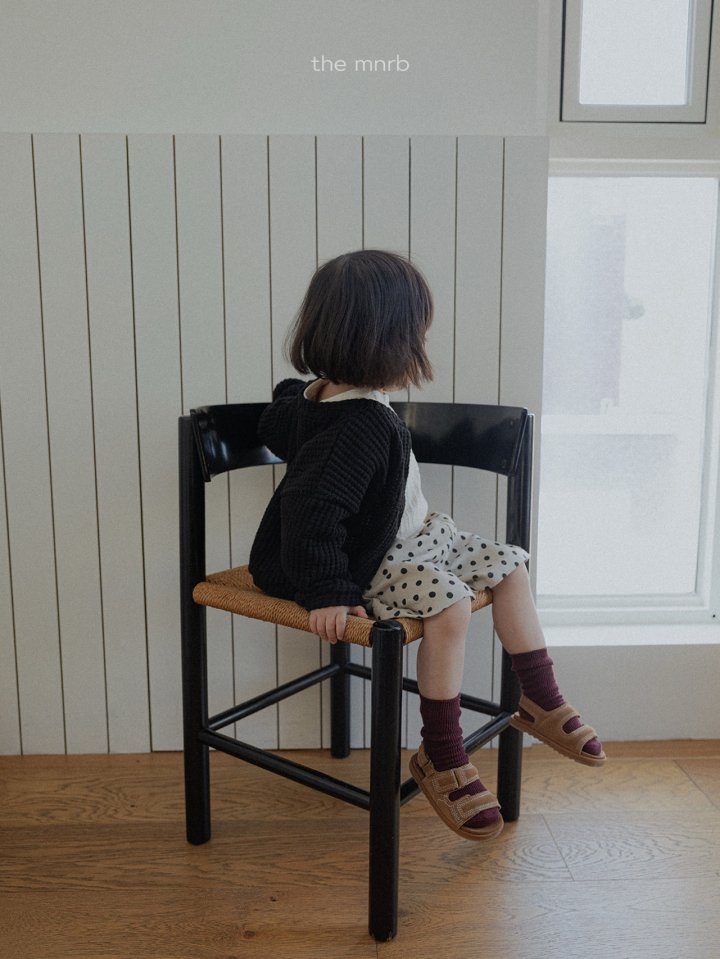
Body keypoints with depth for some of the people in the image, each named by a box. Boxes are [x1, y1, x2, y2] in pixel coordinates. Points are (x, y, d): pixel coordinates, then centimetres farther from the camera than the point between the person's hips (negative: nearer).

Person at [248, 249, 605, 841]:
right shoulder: (359, 426, -31)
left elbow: (278, 424, 19)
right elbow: (311, 510, -37)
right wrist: (328, 593, -33)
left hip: (411, 533, 11)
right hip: (365, 563, -11)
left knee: (509, 564, 7)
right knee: (450, 603, -31)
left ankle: (542, 703, 19)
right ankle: (441, 758, -12)